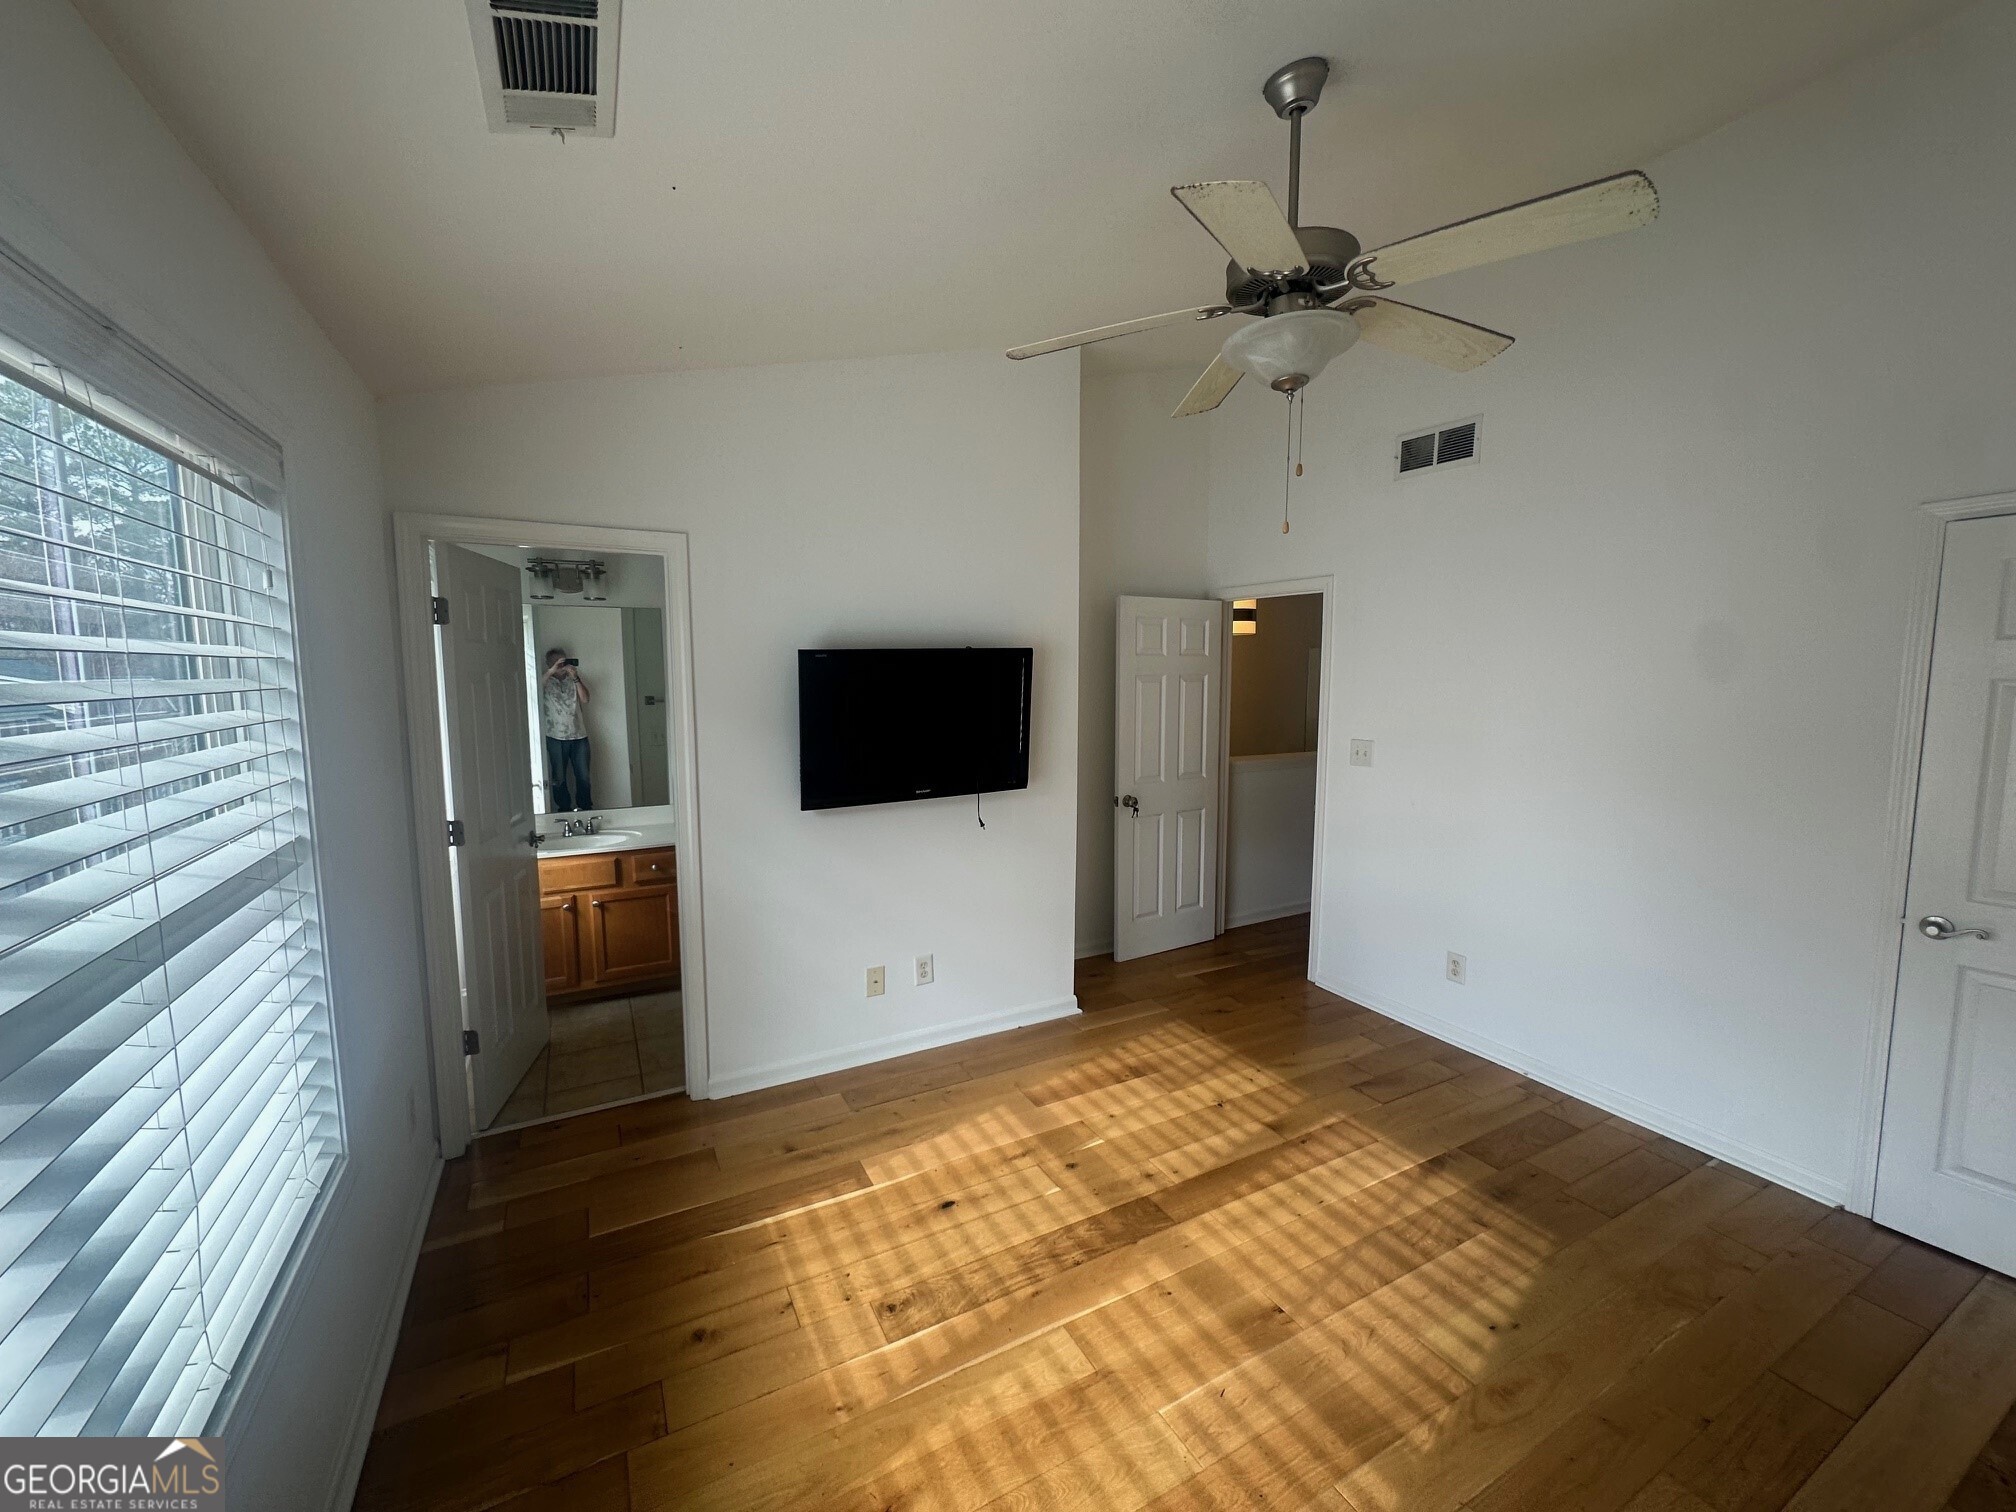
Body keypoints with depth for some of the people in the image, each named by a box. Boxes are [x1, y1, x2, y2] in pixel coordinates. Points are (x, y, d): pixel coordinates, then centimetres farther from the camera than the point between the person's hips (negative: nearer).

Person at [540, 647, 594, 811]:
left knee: (583, 776, 4)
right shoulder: (546, 681, 4)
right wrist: (552, 671, -25)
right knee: (559, 778, 5)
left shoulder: (574, 680, 11)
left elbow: (585, 699, -5)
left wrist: (575, 677, -16)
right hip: (556, 738, -2)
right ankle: (563, 809, 17)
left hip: (579, 736, 2)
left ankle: (586, 808, 16)